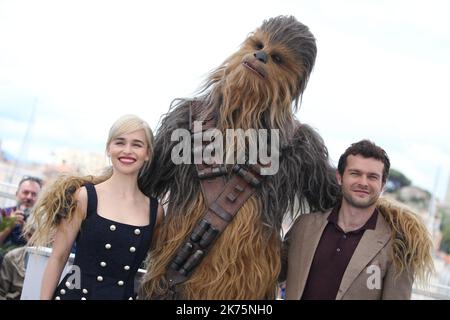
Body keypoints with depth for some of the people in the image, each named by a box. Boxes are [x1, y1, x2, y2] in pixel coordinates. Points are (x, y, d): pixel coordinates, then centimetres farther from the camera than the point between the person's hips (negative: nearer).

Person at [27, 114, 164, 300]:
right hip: (76, 293, -2)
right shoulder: (84, 196, -7)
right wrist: (44, 298, -9)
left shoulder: (155, 211, -1)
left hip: (125, 295, 2)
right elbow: (58, 258, -6)